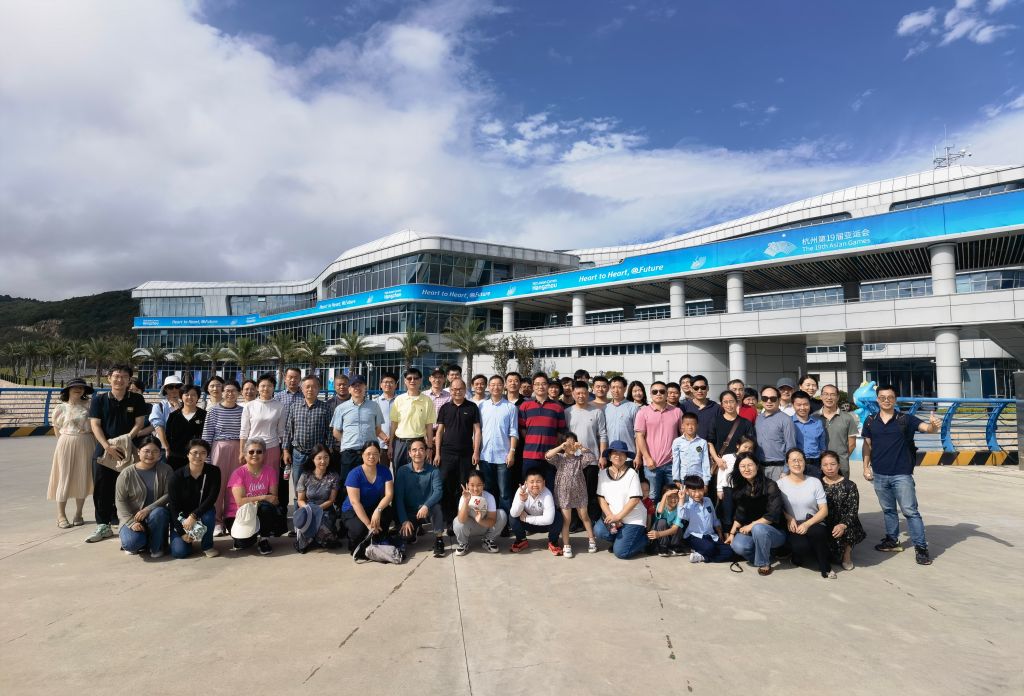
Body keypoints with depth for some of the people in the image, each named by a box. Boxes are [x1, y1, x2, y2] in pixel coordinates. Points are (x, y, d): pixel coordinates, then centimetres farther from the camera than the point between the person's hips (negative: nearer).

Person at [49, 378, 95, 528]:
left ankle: (78, 514, 15)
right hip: (66, 444, -1)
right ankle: (61, 516, 6)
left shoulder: (88, 405, 2)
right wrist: (64, 441, 8)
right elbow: (57, 427, 12)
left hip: (86, 444, 1)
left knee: (83, 479, 5)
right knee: (64, 478, 0)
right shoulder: (61, 408, 2)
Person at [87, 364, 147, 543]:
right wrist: (107, 446, -15)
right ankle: (103, 525, 14)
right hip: (103, 450, 1)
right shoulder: (99, 400, 5)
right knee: (101, 490, 4)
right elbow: (95, 425, -2)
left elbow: (139, 423, 1)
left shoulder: (137, 400, 5)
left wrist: (126, 439, -15)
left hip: (127, 451, -1)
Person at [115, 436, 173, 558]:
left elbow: (168, 495, -11)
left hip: (157, 514, 0)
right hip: (132, 517, 0)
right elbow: (120, 501, -5)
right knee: (132, 543, -29)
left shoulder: (165, 470, -5)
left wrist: (148, 509, -23)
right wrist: (131, 522, -17)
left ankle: (156, 547, -10)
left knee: (158, 513, -36)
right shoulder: (127, 474, -5)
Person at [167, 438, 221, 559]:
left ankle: (207, 546, -10)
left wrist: (194, 516, -31)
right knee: (179, 552, -19)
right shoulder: (177, 476, -15)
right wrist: (181, 532, -16)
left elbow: (212, 498, -19)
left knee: (209, 513, -35)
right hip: (180, 516, 0)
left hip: (202, 512, 0)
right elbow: (172, 506, -12)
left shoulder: (214, 472, -13)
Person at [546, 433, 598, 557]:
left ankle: (591, 539, 28)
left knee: (584, 516, 14)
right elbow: (547, 456, -20)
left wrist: (583, 448, -19)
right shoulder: (559, 458, -4)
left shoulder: (580, 459, 1)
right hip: (564, 493, -2)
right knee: (566, 520, 2)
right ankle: (566, 545, 9)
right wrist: (560, 447, -26)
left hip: (579, 492, 2)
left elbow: (593, 457, -12)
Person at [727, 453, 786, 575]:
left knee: (758, 529, -37)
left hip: (775, 531, -4)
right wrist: (732, 533, -4)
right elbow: (739, 514, 6)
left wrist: (752, 525, -20)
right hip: (750, 530, 5)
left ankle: (764, 564, -13)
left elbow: (773, 515, -20)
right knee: (738, 546, -24)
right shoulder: (740, 488, 2)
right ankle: (766, 552, 4)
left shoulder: (770, 485, -15)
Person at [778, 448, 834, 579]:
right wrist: (789, 518, -15)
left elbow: (824, 510, 0)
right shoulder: (781, 483, 2)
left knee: (818, 532, -36)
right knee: (801, 546, -33)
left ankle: (825, 568, -11)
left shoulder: (815, 482, 4)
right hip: (793, 528, -1)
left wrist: (807, 524, -15)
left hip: (813, 524, 1)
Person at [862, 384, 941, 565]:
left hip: (902, 474, -3)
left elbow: (926, 427, -20)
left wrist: (934, 425, -43)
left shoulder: (905, 419, -6)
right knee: (888, 509, 17)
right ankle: (892, 540, 30)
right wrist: (866, 467, 7)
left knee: (910, 511, -2)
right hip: (879, 475, 3)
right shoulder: (871, 421, 2)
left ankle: (921, 547, 4)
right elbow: (867, 445, 10)